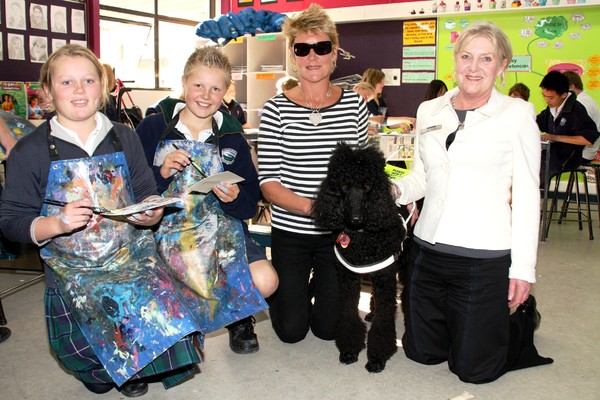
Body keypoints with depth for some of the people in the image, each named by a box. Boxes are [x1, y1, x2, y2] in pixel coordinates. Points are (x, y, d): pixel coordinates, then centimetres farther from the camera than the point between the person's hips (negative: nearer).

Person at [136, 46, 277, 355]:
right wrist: (161, 174, -19)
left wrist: (234, 198, -20)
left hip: (222, 231, 2)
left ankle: (238, 316, 15)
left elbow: (249, 206, 3)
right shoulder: (152, 129, -2)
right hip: (166, 229, -1)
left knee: (265, 281, -23)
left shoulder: (232, 138, 3)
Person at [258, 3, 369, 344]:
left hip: (339, 230, 2)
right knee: (292, 330, 10)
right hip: (290, 230, -1)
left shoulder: (355, 104, -1)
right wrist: (312, 207, -27)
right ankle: (298, 290, 42)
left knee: (328, 327, 12)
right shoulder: (277, 109, -8)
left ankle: (319, 288, 45)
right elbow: (268, 182, -12)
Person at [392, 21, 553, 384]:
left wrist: (523, 268, -6)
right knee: (421, 352, 18)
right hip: (427, 249, 5)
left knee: (472, 369, 10)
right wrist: (395, 191, -6)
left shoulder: (517, 114, -4)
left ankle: (522, 316, 36)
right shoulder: (429, 111, 7)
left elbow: (526, 195, -4)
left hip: (484, 256, -4)